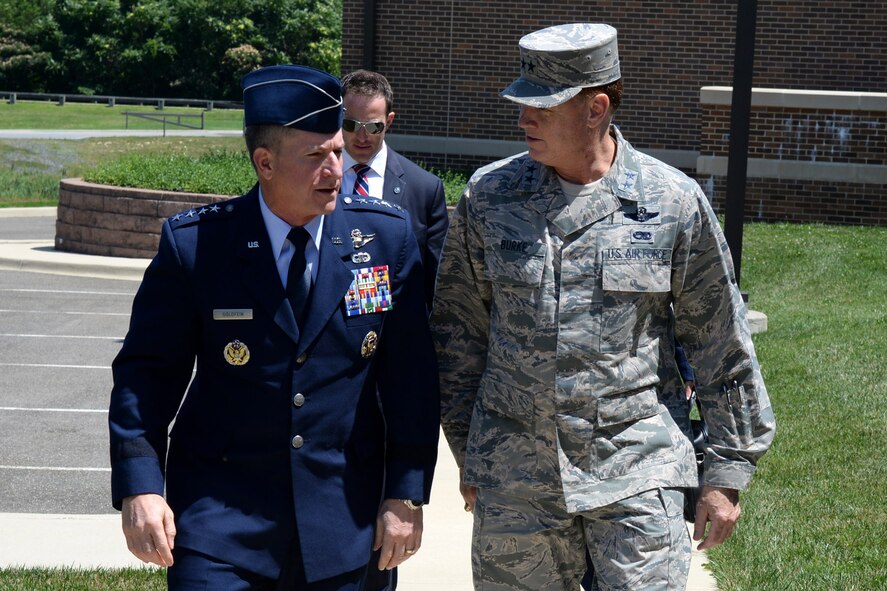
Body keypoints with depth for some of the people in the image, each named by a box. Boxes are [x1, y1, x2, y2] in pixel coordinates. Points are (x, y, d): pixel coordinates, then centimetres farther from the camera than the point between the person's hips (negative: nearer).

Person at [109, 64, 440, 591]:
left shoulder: (386, 234, -2)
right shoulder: (194, 243, -6)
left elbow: (411, 376, 1)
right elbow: (148, 370, -2)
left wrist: (407, 496, -1)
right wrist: (140, 486, -14)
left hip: (345, 524, 2)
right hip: (220, 522, -1)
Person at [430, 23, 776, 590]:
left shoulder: (674, 202, -3)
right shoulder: (489, 196, 2)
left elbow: (722, 345, 4)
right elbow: (459, 330, 10)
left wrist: (727, 473, 4)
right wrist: (470, 461, 10)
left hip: (637, 473, -2)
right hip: (514, 484, 2)